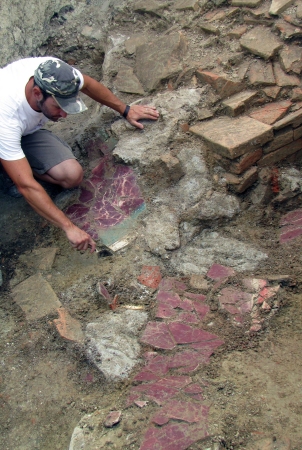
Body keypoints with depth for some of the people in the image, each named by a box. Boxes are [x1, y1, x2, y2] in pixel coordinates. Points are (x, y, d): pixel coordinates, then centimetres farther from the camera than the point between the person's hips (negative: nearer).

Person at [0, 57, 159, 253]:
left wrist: (126, 110, 3)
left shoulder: (54, 72, -31)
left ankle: (18, 163, 4)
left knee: (72, 176, -19)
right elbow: (26, 186, -43)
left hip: (29, 131, 4)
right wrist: (69, 227, -43)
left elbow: (88, 84, -5)